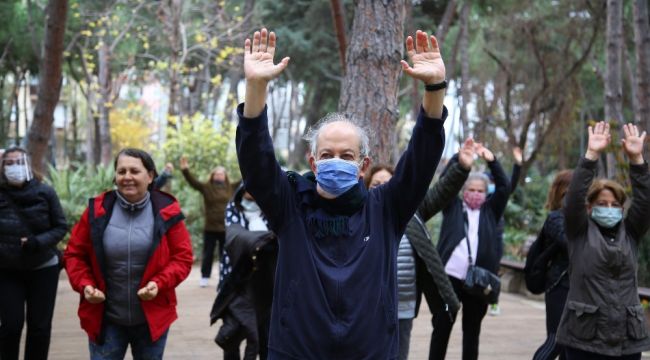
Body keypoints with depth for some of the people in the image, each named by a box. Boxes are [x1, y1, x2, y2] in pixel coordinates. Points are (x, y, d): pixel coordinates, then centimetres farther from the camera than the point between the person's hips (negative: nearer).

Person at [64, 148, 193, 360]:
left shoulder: (166, 211, -5)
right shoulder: (98, 209, -4)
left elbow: (183, 257, -1)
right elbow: (74, 254, 5)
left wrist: (160, 283, -18)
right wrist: (84, 285, -12)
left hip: (151, 318, 0)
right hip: (105, 319, 0)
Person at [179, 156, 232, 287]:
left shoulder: (229, 188, 6)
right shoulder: (207, 187, -2)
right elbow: (193, 182, -14)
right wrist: (185, 170, -29)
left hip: (226, 228, 2)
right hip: (210, 228, -2)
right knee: (208, 254, 6)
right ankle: (204, 277, 16)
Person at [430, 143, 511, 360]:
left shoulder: (490, 212, 12)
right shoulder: (453, 207, 9)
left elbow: (505, 188, 2)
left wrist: (491, 160, -8)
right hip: (450, 277, -1)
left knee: (472, 330, 11)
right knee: (441, 327, 4)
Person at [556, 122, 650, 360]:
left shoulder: (630, 233, 10)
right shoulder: (579, 232, 4)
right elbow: (575, 197, -11)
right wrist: (591, 155, -19)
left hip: (628, 335, 3)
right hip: (585, 336, -3)